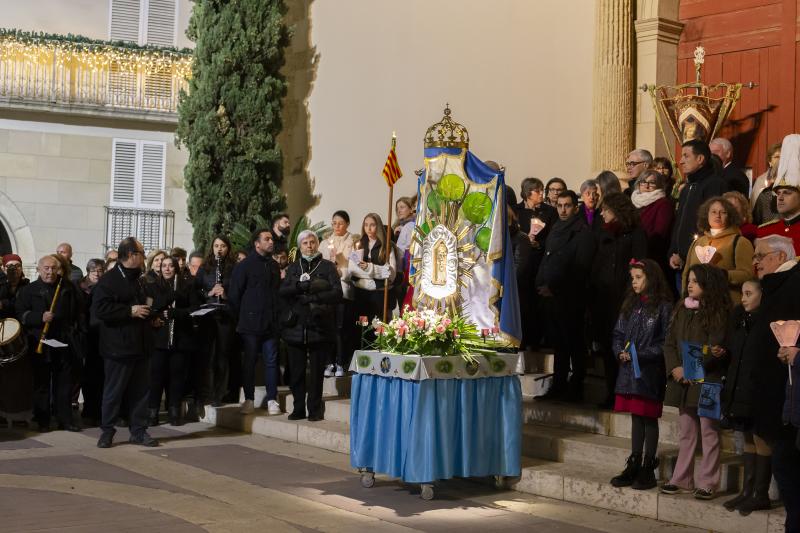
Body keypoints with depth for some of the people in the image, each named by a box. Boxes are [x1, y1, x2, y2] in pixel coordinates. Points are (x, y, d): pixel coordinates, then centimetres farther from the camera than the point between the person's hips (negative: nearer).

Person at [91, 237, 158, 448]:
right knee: (113, 391, 0)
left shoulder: (138, 280, 19)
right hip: (118, 348, -8)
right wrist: (130, 311, -20)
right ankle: (107, 431, 11)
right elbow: (100, 309, -20)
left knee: (140, 391, 9)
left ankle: (139, 431, 16)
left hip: (140, 346, 8)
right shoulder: (109, 280, -9)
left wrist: (147, 312, 15)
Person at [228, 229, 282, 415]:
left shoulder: (274, 266, 13)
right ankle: (249, 399, 9)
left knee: (271, 361, 3)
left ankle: (271, 399, 8)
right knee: (249, 361, 2)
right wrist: (242, 317, -2)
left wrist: (277, 316, 9)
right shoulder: (244, 265, -2)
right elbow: (234, 295, -3)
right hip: (251, 323, -4)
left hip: (271, 323, 4)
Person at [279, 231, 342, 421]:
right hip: (295, 325, 3)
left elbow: (337, 293, -5)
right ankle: (298, 408, 12)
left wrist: (313, 297, -14)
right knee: (296, 371, 3)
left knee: (316, 371, -1)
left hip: (319, 326, -3)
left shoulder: (327, 266, 7)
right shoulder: (293, 268, 17)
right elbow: (283, 291, 2)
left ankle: (315, 410, 6)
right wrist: (303, 286, -14)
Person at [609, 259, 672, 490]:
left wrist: (639, 354, -17)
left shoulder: (663, 306, -8)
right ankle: (633, 466, 19)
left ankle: (648, 469, 9)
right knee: (636, 417, 12)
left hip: (649, 372, -6)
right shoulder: (630, 304, 12)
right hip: (629, 370, 6)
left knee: (649, 419, 2)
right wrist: (620, 352, -4)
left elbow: (665, 342, -12)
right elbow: (618, 334, 14)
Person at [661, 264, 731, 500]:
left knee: (709, 433, 0)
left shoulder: (719, 313, -6)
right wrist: (674, 368, -5)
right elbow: (670, 342, 10)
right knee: (685, 433, 12)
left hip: (707, 381, -6)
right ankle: (682, 479, 18)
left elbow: (715, 348, -12)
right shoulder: (682, 310, 12)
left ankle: (707, 483, 4)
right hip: (682, 383, 6)